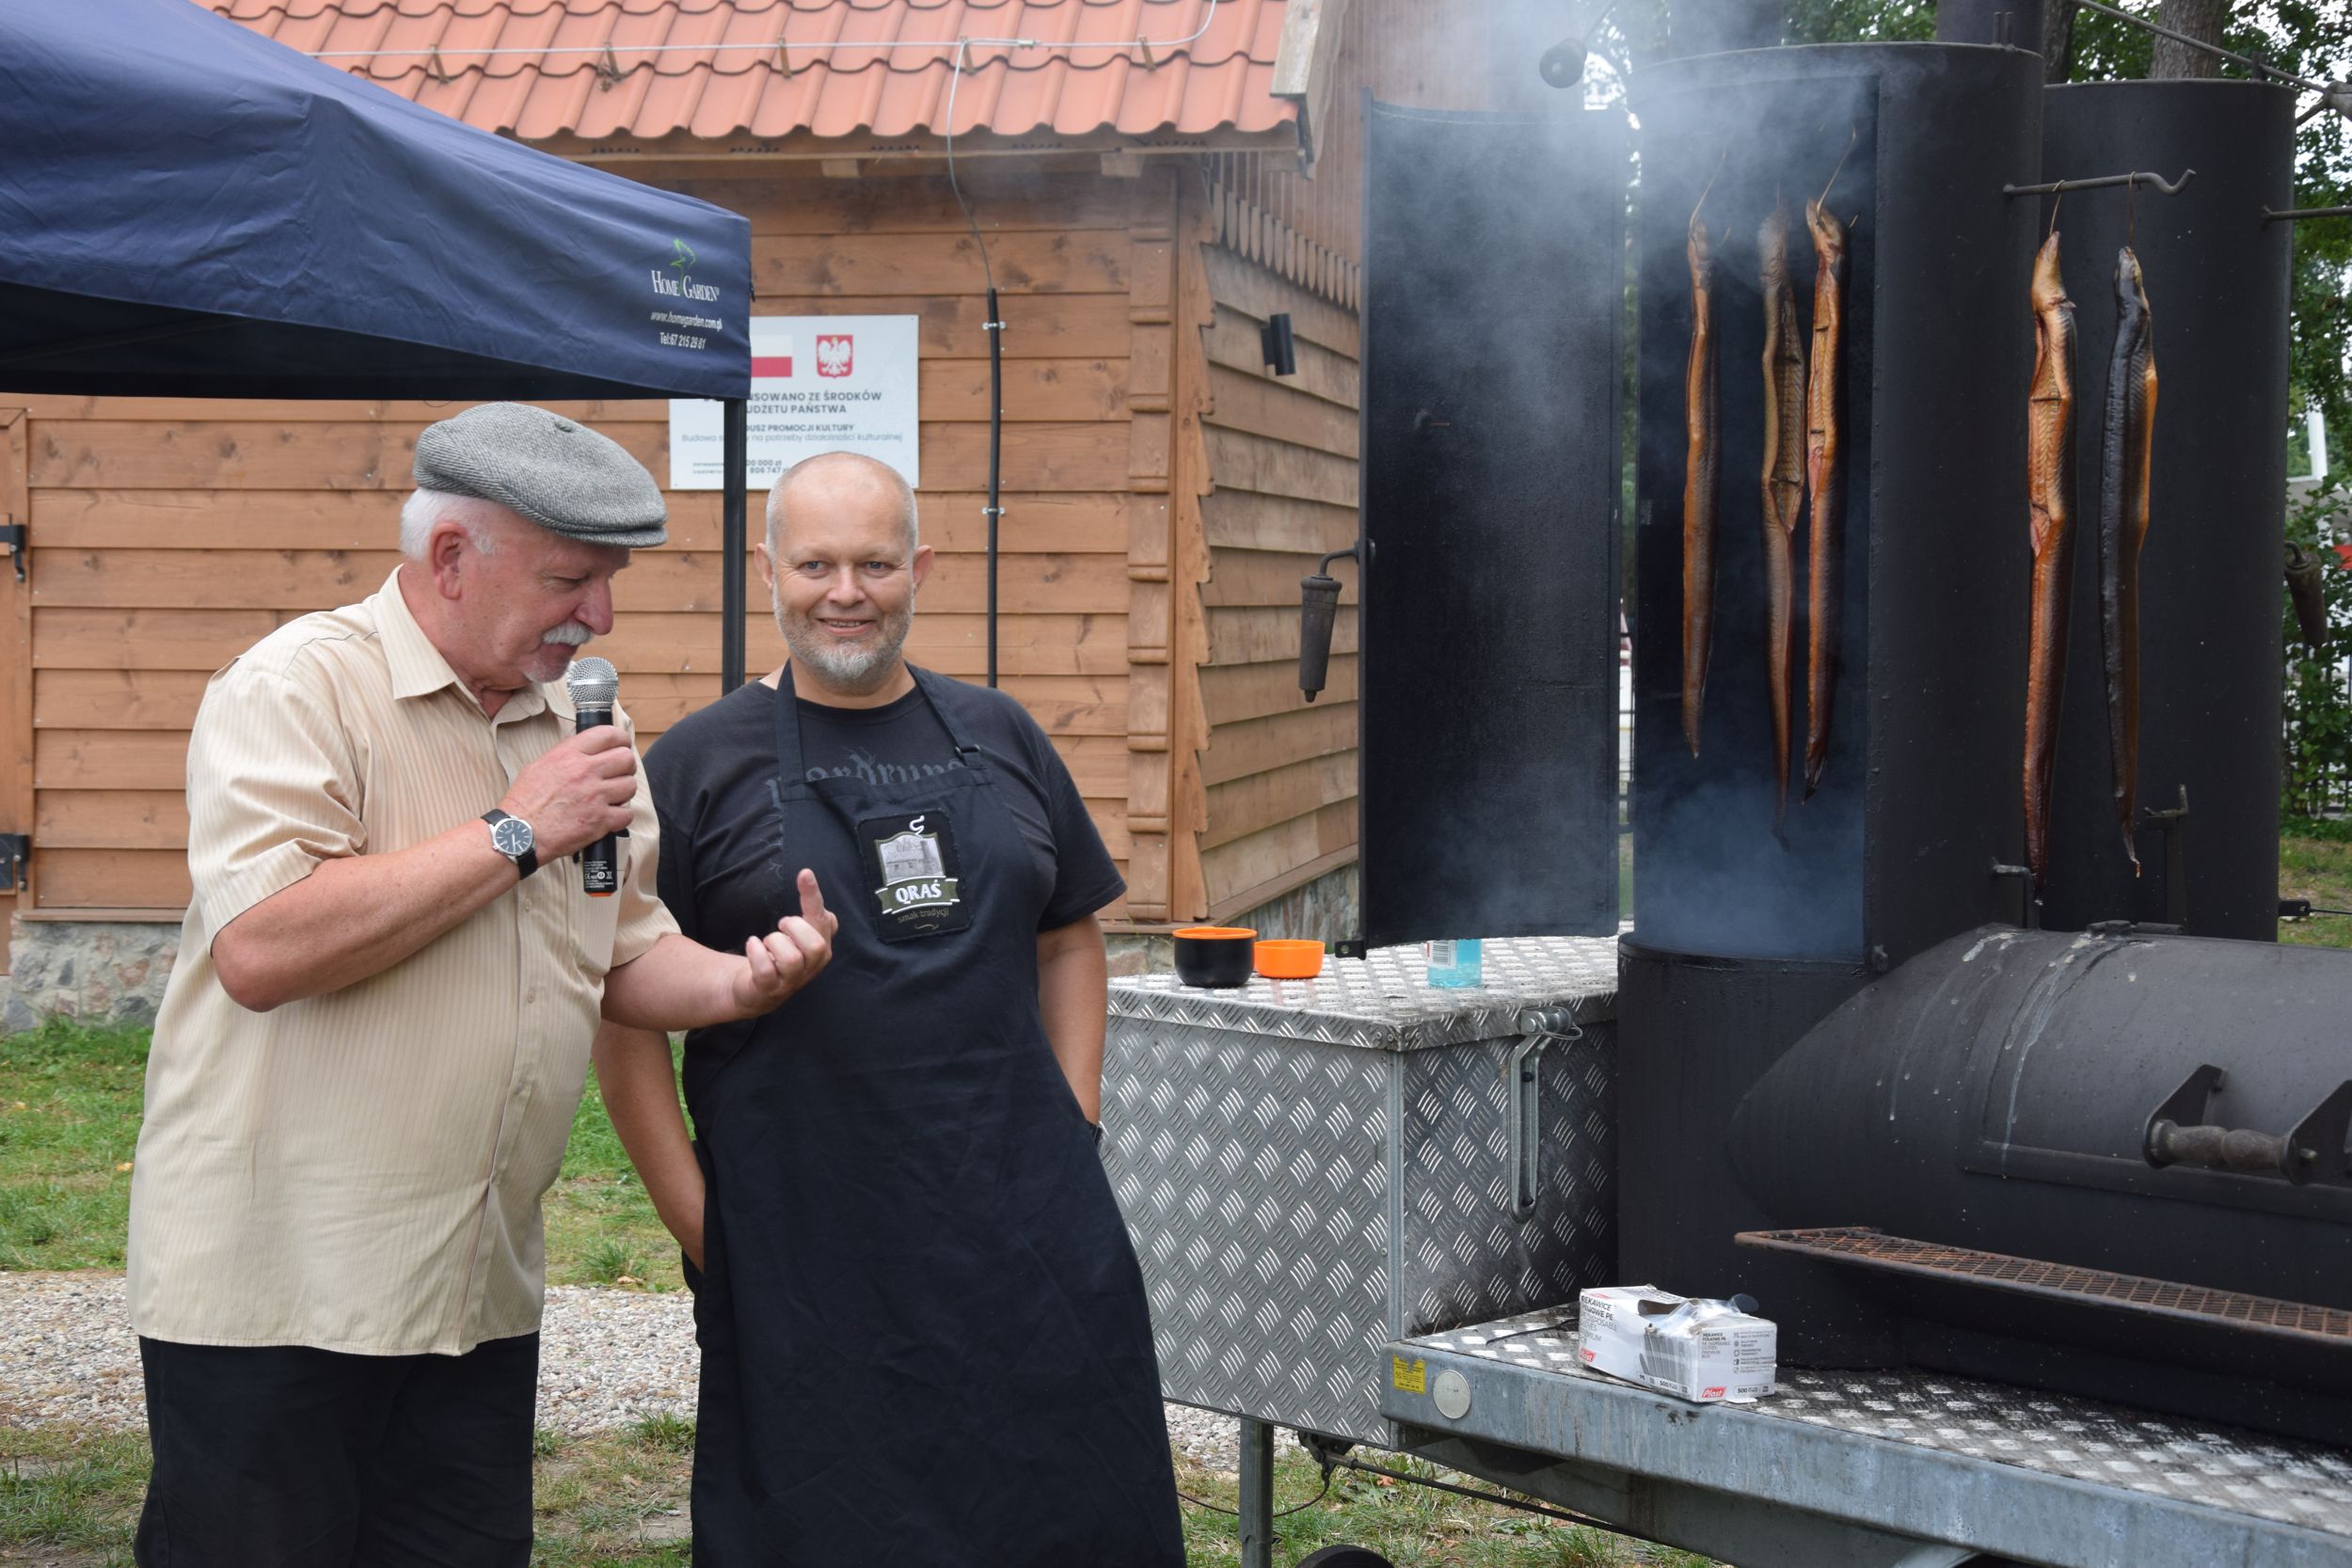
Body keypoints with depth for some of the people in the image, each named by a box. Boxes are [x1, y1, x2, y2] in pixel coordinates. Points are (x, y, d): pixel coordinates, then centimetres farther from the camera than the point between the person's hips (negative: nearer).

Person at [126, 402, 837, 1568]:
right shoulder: (300, 686, -12)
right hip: (275, 1294, -6)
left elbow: (627, 954, 17)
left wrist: (740, 981, -6)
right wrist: (517, 832, -18)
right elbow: (259, 950, -25)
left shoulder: (579, 723, 11)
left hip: (481, 1293, 7)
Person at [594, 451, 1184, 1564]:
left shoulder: (999, 739, 11)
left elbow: (1068, 939, 17)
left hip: (1025, 1220, 3)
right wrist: (693, 1214, -7)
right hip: (804, 1243, -3)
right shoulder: (702, 763, -1)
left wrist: (1072, 1127, 6)